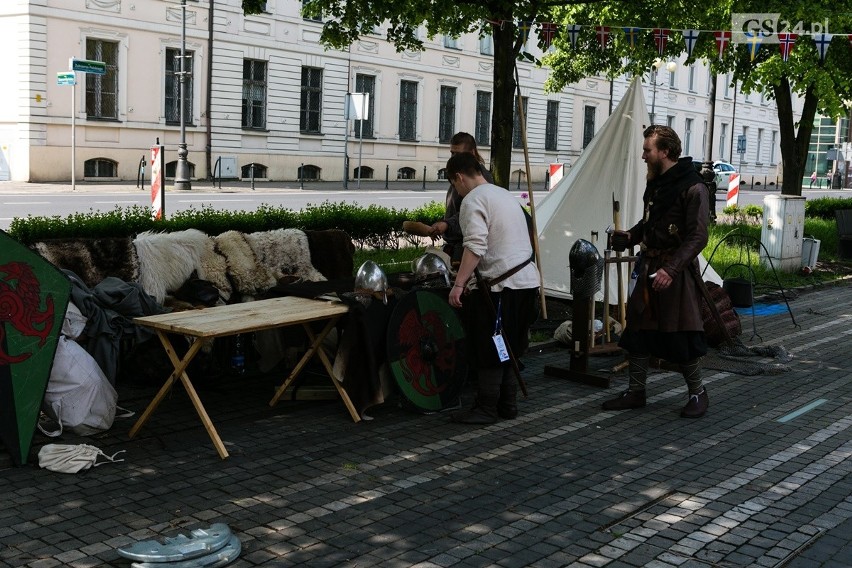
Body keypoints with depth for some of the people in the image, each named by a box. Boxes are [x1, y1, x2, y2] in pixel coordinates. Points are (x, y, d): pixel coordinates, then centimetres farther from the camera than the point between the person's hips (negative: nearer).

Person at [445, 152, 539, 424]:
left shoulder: (473, 200, -9)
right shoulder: (505, 194, 20)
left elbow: (475, 246, -22)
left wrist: (458, 284, -25)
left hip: (502, 285, -9)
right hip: (528, 280, 9)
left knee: (489, 351, -1)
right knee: (509, 348, 17)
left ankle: (486, 409, 4)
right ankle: (508, 404, 22)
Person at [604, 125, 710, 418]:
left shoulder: (692, 188, -14)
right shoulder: (655, 183, 12)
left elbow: (697, 236, -18)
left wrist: (671, 269, -26)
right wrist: (629, 236, 4)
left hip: (677, 271, -8)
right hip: (649, 267, 8)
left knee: (681, 336, -2)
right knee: (637, 330, 9)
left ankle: (697, 393, 16)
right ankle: (635, 391, 21)